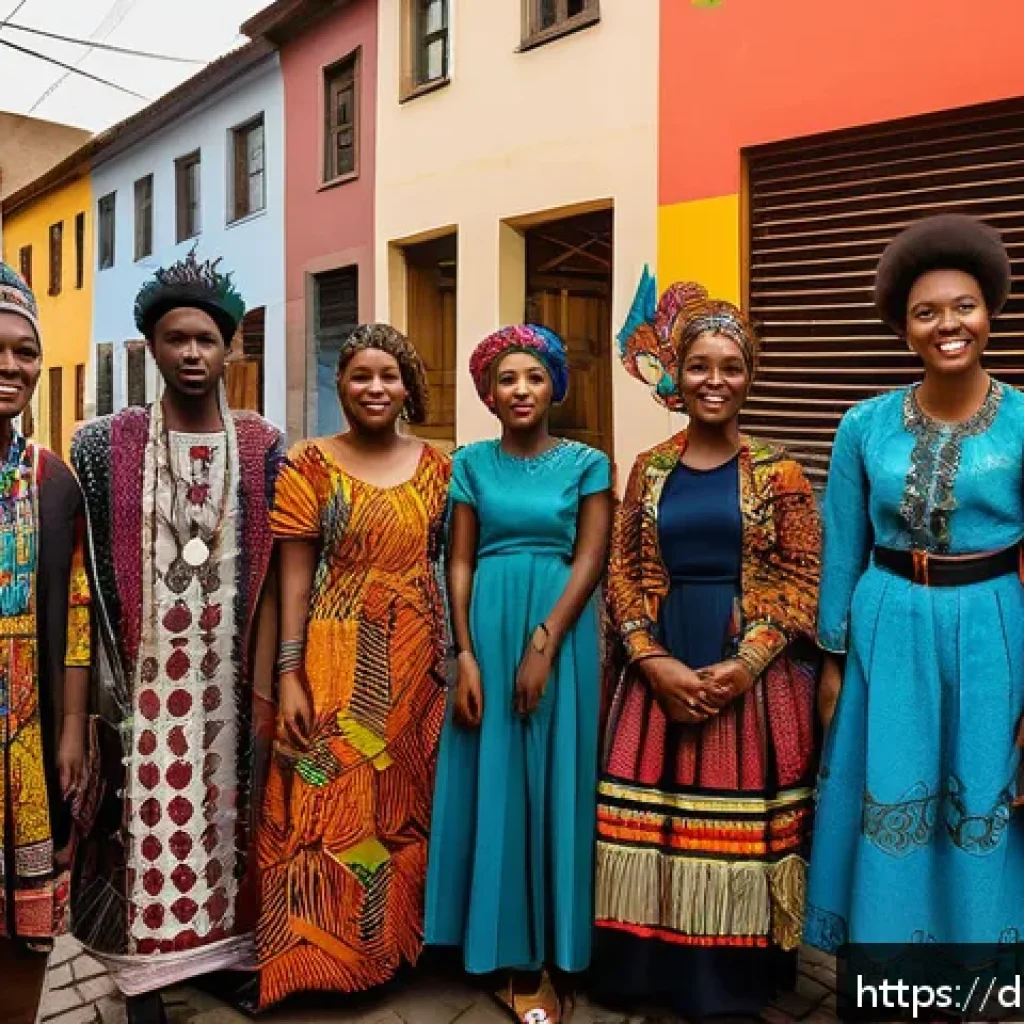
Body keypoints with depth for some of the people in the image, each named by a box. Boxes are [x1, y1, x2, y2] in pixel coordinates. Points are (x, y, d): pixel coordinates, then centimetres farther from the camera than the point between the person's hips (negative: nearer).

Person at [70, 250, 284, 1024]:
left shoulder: (264, 448, 1)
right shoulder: (106, 446, -2)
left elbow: (274, 571, 2)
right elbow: (91, 577, -2)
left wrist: (268, 680, -1)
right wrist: (92, 691, -6)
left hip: (228, 676, 1)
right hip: (144, 678, -1)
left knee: (224, 812, 12)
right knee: (150, 821, 7)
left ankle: (225, 950, 32)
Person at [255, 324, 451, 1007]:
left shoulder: (437, 465, 6)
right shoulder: (311, 466, -2)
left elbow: (453, 565, 8)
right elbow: (294, 578, -4)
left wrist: (458, 656, 4)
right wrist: (290, 675, -10)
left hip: (418, 663, 3)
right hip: (338, 662, -3)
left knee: (408, 802, 14)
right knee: (333, 805, 4)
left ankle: (399, 938, 35)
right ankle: (325, 951, 25)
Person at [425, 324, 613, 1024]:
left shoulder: (586, 462, 2)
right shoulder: (471, 463, 6)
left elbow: (590, 559, -5)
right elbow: (459, 563, 2)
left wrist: (543, 645, -14)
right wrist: (466, 657, -7)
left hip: (560, 632, -1)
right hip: (488, 628, 1)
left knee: (549, 782, 4)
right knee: (491, 780, 6)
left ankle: (540, 958, 17)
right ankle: (503, 944, 22)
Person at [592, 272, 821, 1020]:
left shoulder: (778, 472, 0)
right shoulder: (650, 469, 6)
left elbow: (803, 578, -4)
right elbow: (623, 572, 4)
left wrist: (743, 665, -15)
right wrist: (652, 660, -9)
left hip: (753, 674, -2)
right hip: (661, 671, 2)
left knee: (742, 820, 4)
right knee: (650, 814, 7)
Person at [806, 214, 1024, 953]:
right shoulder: (865, 427, -1)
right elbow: (843, 552, 4)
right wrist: (832, 661, 5)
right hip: (887, 632, 1)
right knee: (885, 807, 12)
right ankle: (883, 935, 35)